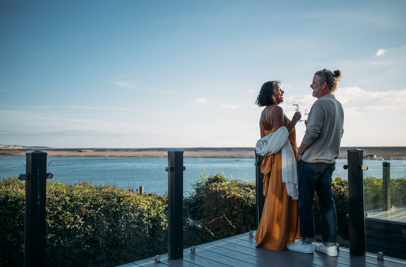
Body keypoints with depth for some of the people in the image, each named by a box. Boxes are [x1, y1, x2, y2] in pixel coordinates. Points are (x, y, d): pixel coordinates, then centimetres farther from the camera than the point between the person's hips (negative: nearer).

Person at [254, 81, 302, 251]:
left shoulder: (264, 112, 14)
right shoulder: (277, 110, -13)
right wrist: (294, 121, -11)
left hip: (272, 158, 10)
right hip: (283, 157, -9)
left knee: (273, 197, 16)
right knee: (281, 198, -2)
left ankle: (266, 236, 26)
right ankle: (276, 239, 7)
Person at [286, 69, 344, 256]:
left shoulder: (320, 104, -14)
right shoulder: (338, 106, 13)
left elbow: (313, 131, -21)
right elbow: (339, 133, 19)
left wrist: (300, 150, -10)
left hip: (311, 160, -8)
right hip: (329, 160, 8)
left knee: (305, 201, 3)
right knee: (327, 201, 10)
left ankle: (307, 242, 11)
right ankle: (330, 244, 15)